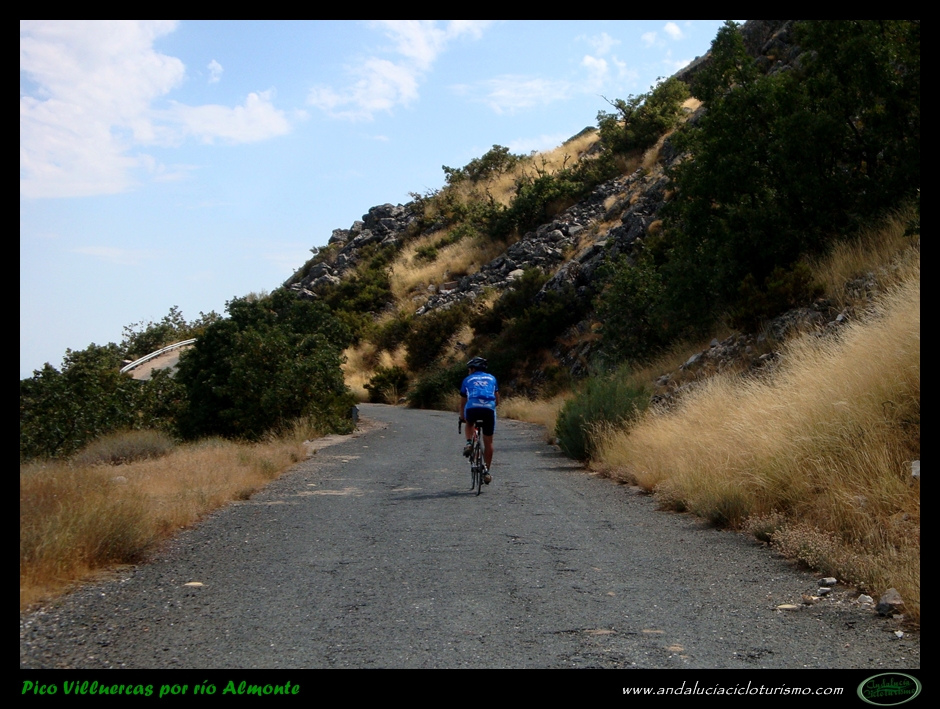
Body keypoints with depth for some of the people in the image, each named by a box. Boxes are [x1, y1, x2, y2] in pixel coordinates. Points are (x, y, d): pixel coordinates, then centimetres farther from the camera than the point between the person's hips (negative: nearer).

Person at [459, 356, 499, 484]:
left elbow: (462, 402, 32)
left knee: (469, 423, 36)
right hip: (489, 409, 1)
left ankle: (469, 443, 11)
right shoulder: (491, 378, 27)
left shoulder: (468, 379, 24)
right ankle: (486, 472, 12)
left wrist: (461, 416, 48)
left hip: (472, 408, -1)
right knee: (488, 442, 12)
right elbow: (497, 400, 28)